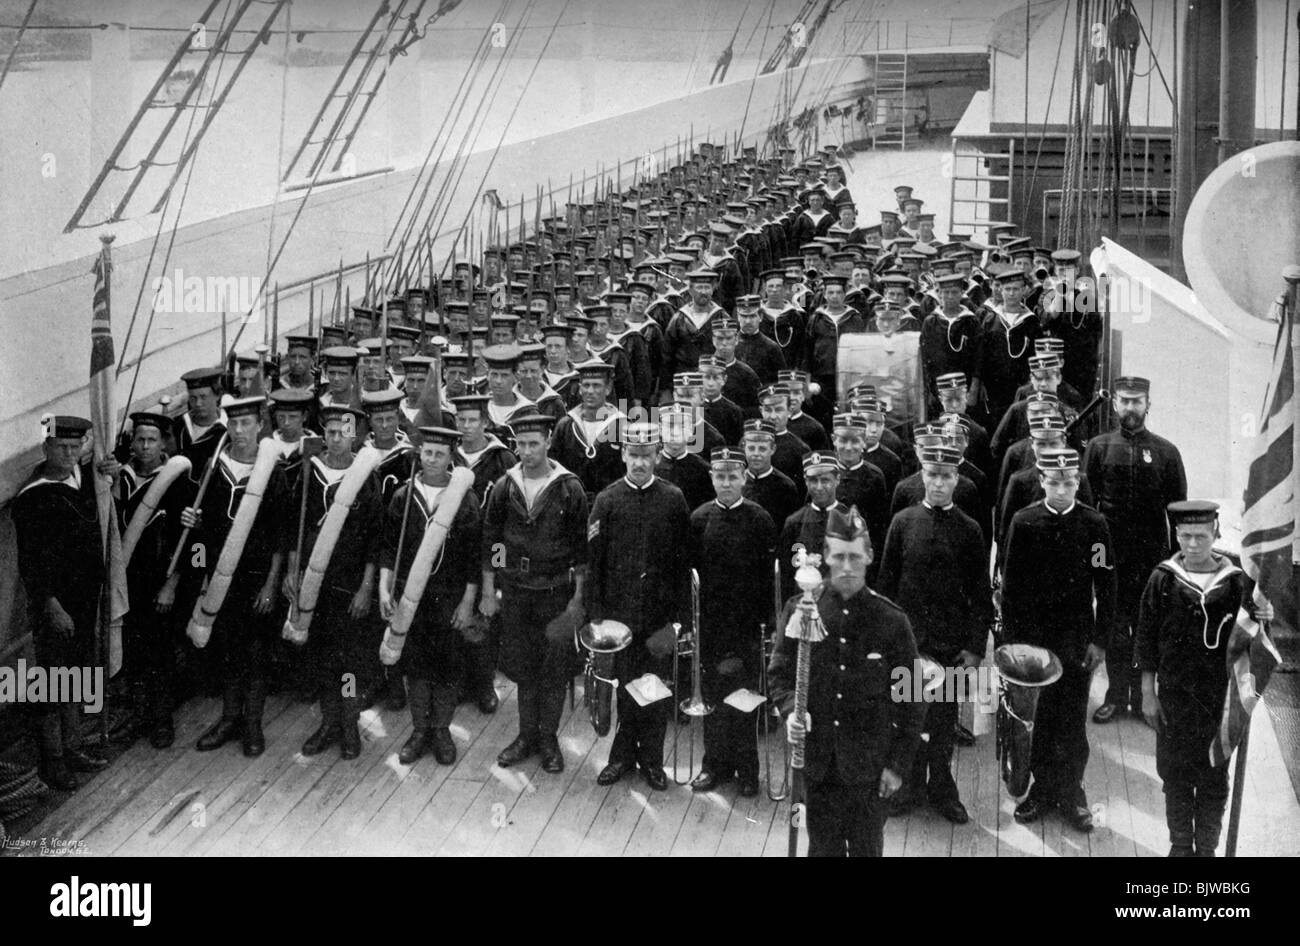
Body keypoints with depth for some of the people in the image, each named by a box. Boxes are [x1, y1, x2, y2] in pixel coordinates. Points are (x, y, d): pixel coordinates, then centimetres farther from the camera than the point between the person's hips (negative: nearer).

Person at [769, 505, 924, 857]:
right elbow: (779, 672, 7)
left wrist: (898, 763, -4)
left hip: (869, 764, -1)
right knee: (823, 846, 11)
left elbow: (910, 700, -1)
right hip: (816, 760, 1)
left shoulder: (891, 620, -6)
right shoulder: (800, 610, -1)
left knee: (867, 847, 7)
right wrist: (790, 709, -13)